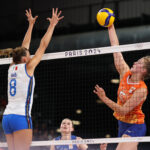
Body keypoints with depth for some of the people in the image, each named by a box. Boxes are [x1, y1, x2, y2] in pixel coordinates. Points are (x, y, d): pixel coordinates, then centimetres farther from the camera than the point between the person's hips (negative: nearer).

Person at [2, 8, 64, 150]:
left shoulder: (12, 68, 13)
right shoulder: (27, 67, -3)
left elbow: (24, 47, 25)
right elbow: (43, 45, 2)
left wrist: (31, 24, 34)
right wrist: (52, 24, 10)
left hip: (7, 117, 7)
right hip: (21, 117, -7)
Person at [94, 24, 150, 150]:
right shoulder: (125, 74, -1)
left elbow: (123, 111, -24)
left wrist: (104, 99, -30)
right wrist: (111, 27, 0)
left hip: (135, 127, -8)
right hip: (123, 124, 8)